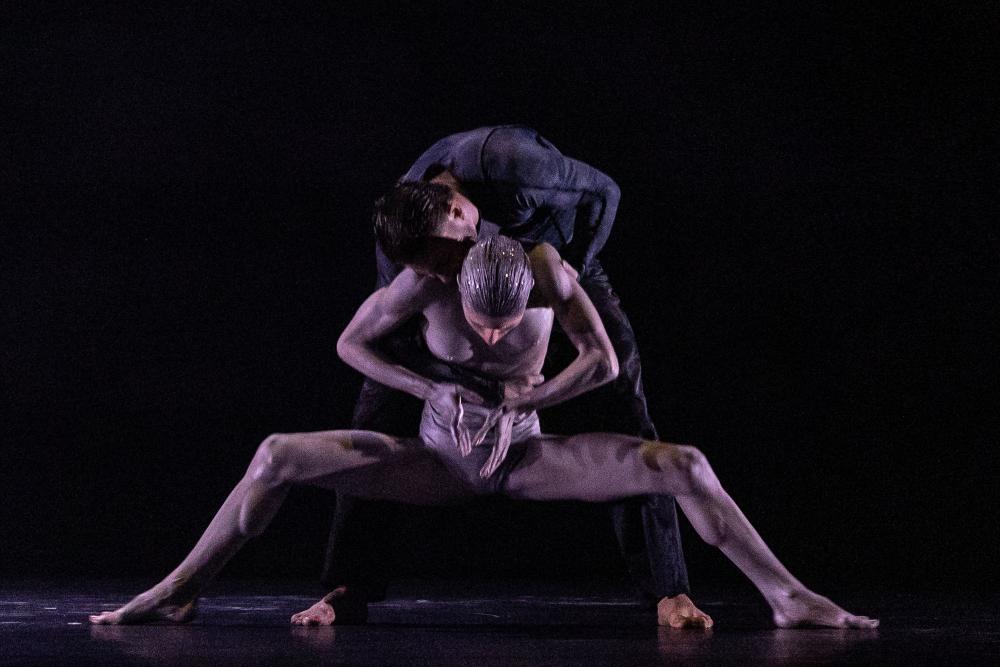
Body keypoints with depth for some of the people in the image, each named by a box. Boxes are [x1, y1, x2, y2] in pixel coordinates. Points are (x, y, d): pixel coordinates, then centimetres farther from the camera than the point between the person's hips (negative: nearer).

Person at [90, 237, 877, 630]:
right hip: (439, 460, 0)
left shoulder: (545, 263, -22)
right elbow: (350, 343, -11)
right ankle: (177, 593, -7)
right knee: (279, 456, -21)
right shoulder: (426, 275, -23)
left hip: (527, 458, 0)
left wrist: (515, 408, -23)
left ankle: (789, 598, -14)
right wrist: (435, 392, -22)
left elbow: (605, 361, -18)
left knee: (683, 465, -22)